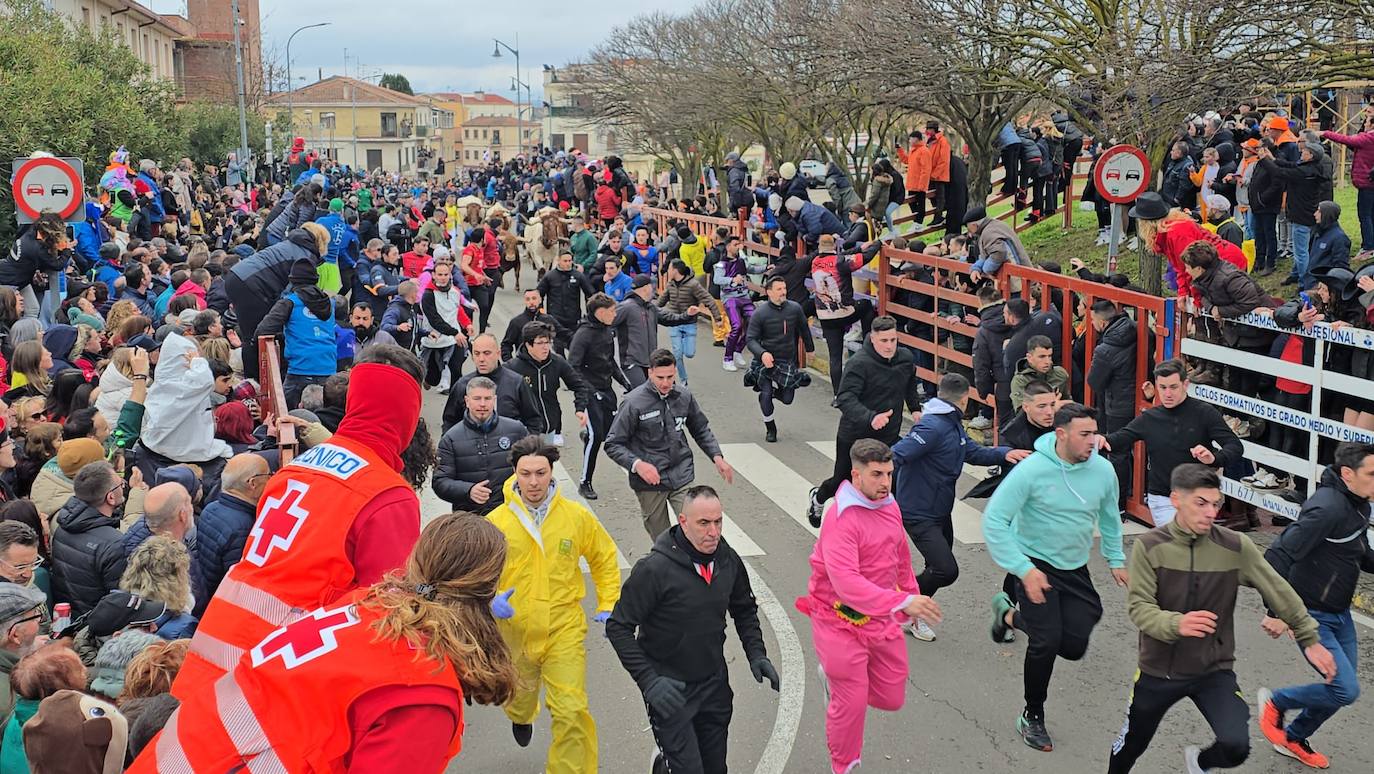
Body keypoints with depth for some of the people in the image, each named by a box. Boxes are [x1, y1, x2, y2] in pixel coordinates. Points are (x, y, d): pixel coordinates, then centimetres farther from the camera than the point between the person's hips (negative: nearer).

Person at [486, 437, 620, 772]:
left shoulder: (577, 516, -6)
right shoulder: (496, 522, -9)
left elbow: (605, 558, 9)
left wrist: (607, 606, 5)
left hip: (565, 630, -1)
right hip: (514, 630, 2)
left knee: (571, 711, -12)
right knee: (520, 693, 27)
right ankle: (521, 716, 64)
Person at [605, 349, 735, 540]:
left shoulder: (684, 397, 1)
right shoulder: (634, 402, -12)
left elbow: (701, 430, 17)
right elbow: (613, 445, -9)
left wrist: (717, 457, 3)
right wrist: (637, 464, -25)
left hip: (682, 476, 2)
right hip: (650, 481, -2)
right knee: (661, 541, 11)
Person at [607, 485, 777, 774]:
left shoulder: (729, 561, -4)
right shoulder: (655, 569, -21)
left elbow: (745, 610, 15)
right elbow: (618, 627, -16)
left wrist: (756, 653, 2)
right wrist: (649, 681, -22)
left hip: (715, 684, 5)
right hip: (670, 688, -5)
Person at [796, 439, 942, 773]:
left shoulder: (889, 504, 0)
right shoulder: (841, 518, -25)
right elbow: (846, 582, -36)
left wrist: (913, 595, 25)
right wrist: (902, 601, -43)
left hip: (882, 620, 7)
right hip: (843, 621, -7)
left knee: (892, 699, 13)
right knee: (851, 704, 0)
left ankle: (835, 674, 38)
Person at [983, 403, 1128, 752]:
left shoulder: (1103, 469, -7)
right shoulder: (1032, 469, -22)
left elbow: (1109, 516, 15)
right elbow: (994, 520, -20)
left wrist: (1116, 559, 13)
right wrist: (1024, 570, -24)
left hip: (1075, 568, 5)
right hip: (1035, 563, -5)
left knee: (1074, 647, 1)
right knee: (1047, 641, -14)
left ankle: (1011, 615, 30)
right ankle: (1032, 717, 11)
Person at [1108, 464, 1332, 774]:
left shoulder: (1236, 547, -12)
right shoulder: (1149, 546, -15)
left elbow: (1278, 592, -1)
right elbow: (1138, 606, -20)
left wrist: (1309, 639, 2)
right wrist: (1176, 624, -40)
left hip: (1215, 670, 0)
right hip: (1158, 670, 0)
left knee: (1236, 747, -19)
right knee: (1131, 746, 18)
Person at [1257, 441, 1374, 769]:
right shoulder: (1327, 509, -27)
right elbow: (1277, 556, -30)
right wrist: (1276, 613, -29)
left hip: (1340, 614, 9)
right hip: (1312, 618, -9)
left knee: (1343, 689, 15)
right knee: (1345, 690, -13)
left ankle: (1293, 739, 36)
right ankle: (1275, 702, 12)